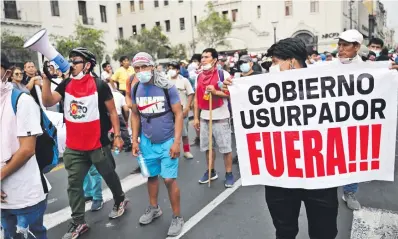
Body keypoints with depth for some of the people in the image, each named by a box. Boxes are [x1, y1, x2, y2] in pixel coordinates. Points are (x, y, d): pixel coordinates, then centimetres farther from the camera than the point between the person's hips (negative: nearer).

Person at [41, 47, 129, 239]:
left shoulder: (99, 85, -10)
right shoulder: (66, 85, 3)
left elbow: (112, 111, -5)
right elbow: (48, 102, -8)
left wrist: (117, 135, -6)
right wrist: (46, 79, -18)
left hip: (98, 144, -4)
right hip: (73, 147, 4)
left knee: (109, 175, 14)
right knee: (74, 184, 7)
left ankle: (120, 200, 41)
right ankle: (78, 223, 19)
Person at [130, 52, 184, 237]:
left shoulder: (167, 87, -14)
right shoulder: (135, 89, -1)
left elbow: (178, 114, -11)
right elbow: (135, 115, 10)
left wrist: (177, 142, -16)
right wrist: (134, 140, 6)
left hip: (167, 142, -4)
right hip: (147, 142, 4)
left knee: (169, 179, -1)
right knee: (151, 176, 16)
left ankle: (177, 217, 16)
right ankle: (153, 208, 38)